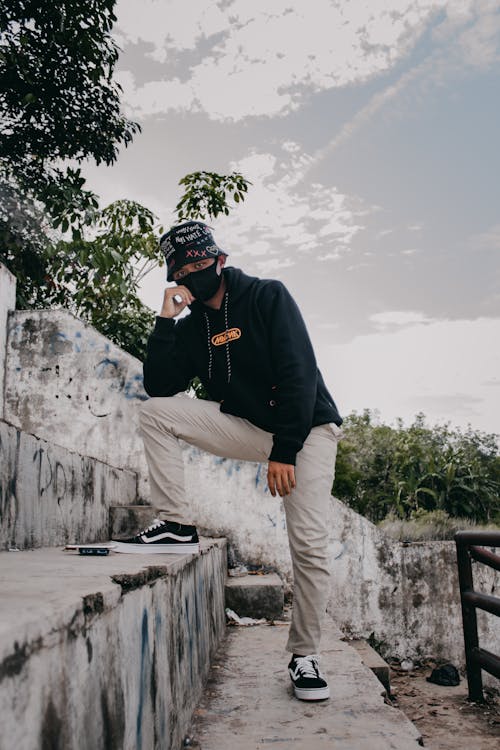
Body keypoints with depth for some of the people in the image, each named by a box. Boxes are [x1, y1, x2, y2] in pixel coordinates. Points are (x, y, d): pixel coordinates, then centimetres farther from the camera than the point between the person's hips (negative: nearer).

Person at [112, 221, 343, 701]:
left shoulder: (267, 296, -10)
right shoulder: (191, 327, 6)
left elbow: (300, 372, -18)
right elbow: (160, 388, -5)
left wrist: (285, 452, -23)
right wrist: (166, 318, -11)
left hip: (307, 429, -4)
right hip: (249, 429, 5)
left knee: (310, 544, -14)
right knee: (154, 413, -11)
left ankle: (304, 655, 8)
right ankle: (177, 525, -9)